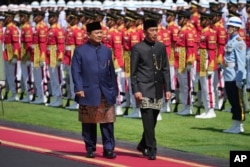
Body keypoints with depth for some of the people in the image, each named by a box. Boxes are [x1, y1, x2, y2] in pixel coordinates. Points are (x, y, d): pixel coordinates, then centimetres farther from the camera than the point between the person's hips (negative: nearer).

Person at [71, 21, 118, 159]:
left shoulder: (107, 51, 10)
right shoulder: (80, 51, -1)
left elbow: (111, 72, 12)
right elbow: (75, 71, -4)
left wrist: (114, 90, 8)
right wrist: (79, 89, -13)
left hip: (106, 94, 3)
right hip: (88, 93, -3)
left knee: (108, 122, -1)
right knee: (88, 123, 6)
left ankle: (108, 149, 3)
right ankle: (90, 149, 16)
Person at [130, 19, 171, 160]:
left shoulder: (161, 47, 8)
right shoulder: (137, 48, -4)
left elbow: (166, 69, 10)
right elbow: (133, 71, -4)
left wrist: (168, 88, 5)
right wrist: (135, 90, -11)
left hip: (158, 90, 5)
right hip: (144, 89, -5)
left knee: (152, 121, 11)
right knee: (148, 120, -10)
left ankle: (143, 145, 29)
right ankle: (151, 149, -7)